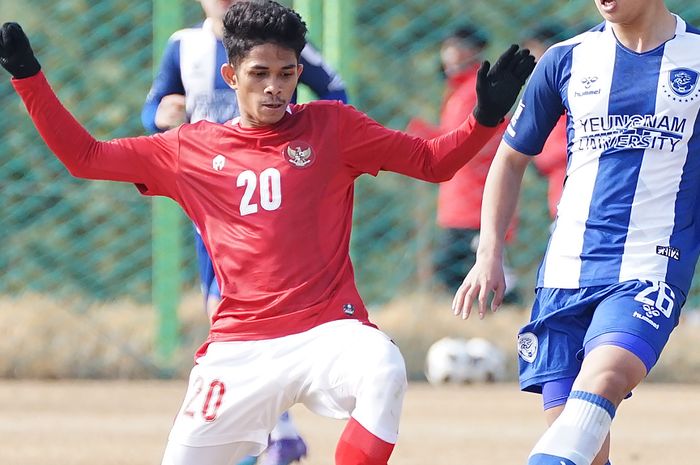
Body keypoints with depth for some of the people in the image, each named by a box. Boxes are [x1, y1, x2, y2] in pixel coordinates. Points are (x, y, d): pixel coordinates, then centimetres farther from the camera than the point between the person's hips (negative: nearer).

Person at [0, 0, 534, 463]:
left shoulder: (332, 127, 6)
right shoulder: (190, 150, 10)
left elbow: (432, 161, 7)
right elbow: (84, 157, 13)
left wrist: (487, 117, -11)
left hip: (329, 329, -3)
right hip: (238, 348, 3)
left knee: (384, 372, -34)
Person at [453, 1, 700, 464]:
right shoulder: (567, 60, 8)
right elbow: (511, 159, 18)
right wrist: (490, 255, 9)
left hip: (652, 270, -3)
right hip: (567, 270, 3)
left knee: (602, 379, -29)